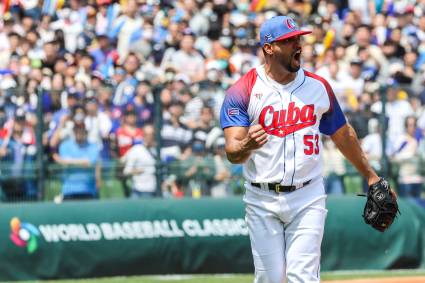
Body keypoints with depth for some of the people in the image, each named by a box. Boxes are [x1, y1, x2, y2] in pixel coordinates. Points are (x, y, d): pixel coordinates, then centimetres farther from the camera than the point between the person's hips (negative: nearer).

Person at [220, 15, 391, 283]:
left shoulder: (318, 86, 6)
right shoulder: (242, 92, -4)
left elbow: (343, 135, 19)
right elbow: (232, 153, -12)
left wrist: (372, 177, 21)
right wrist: (247, 145, -36)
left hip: (307, 199, 1)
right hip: (262, 200, -1)